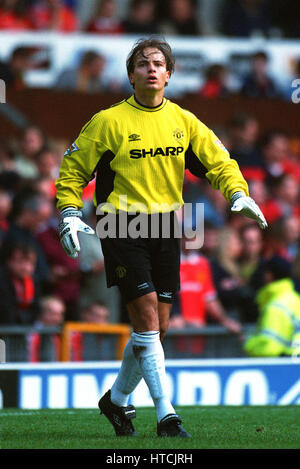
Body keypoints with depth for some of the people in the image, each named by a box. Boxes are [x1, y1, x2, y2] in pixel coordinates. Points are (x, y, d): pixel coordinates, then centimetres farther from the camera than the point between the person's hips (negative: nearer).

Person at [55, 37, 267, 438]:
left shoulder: (183, 121, 6)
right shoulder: (109, 122, -5)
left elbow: (218, 162, 11)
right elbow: (72, 169, 3)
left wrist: (238, 194, -7)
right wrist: (70, 214, -9)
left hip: (164, 226, 5)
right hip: (122, 226, -5)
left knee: (158, 328, 7)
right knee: (146, 319, -13)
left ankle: (117, 399, 29)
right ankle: (166, 415, -11)